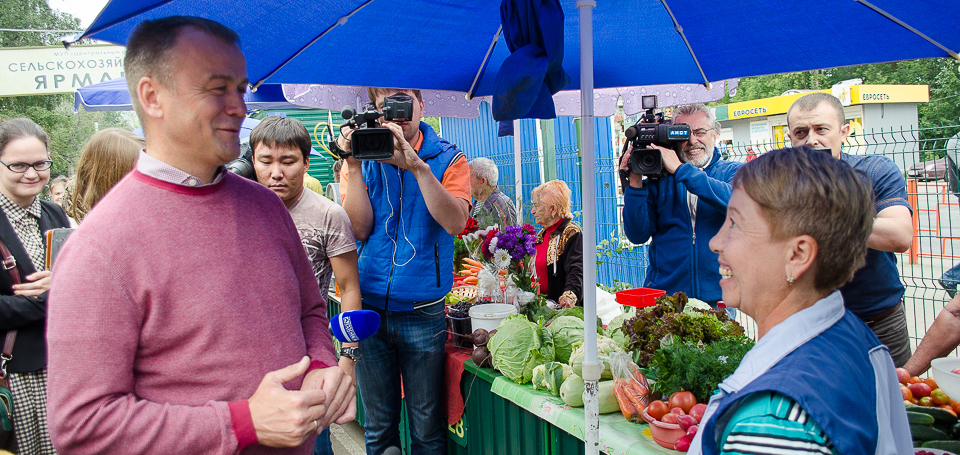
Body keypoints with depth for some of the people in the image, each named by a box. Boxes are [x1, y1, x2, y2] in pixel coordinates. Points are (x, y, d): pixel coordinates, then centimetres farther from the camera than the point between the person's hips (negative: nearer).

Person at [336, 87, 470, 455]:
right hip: (368, 308, 2)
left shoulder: (447, 159, 0)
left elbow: (455, 222, -17)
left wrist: (417, 166, -25)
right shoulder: (364, 156, 5)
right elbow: (359, 229, -6)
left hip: (422, 312, -2)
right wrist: (353, 165, -13)